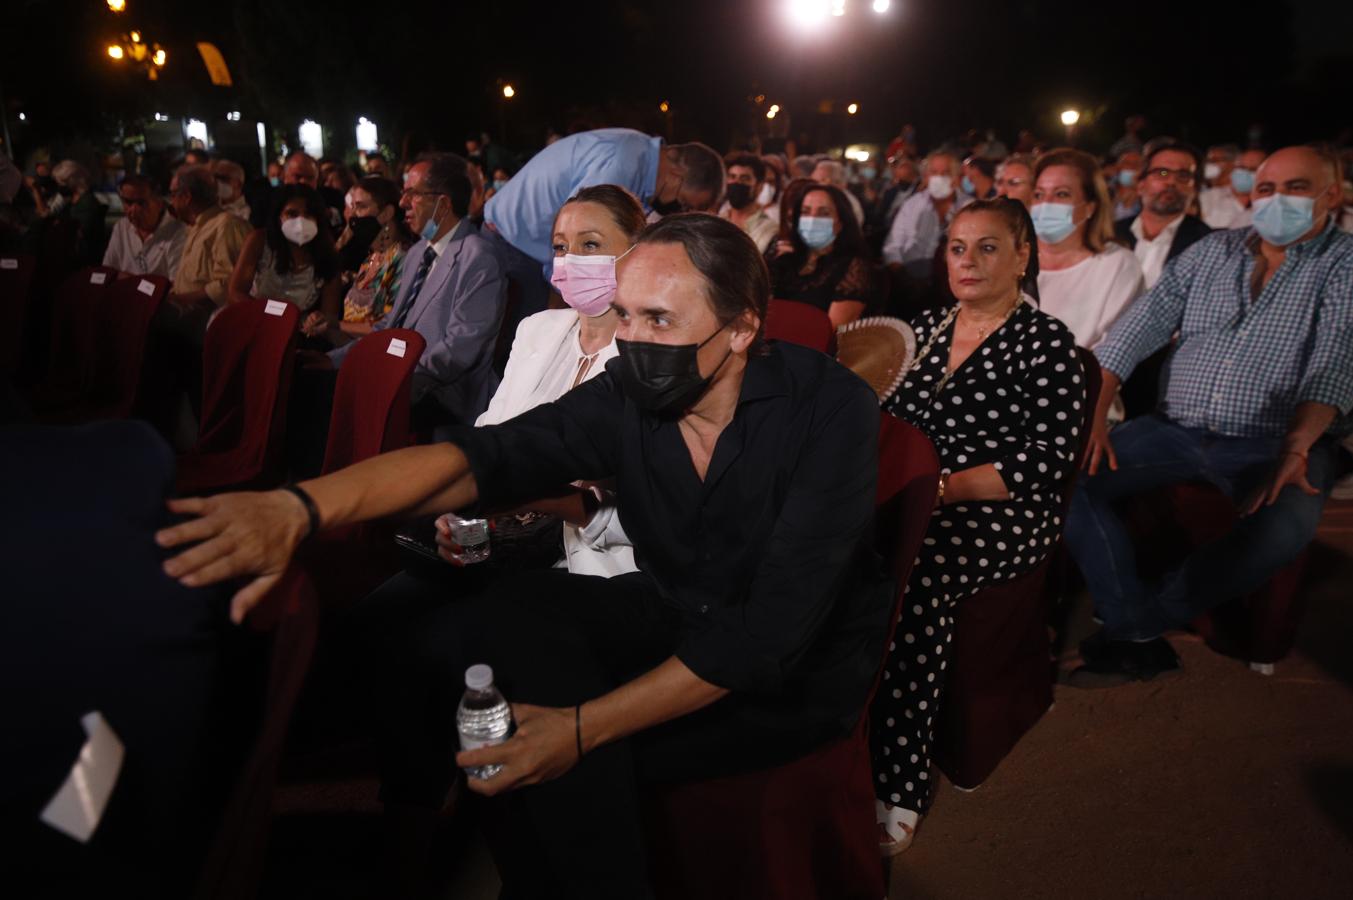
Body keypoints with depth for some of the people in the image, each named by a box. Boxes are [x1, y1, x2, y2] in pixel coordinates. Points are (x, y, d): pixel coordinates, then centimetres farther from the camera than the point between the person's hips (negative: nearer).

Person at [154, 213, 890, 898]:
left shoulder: (829, 409, -23)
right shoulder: (623, 401, -11)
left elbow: (775, 628, -28)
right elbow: (478, 457, -24)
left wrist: (585, 727, -32)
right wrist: (300, 505, -42)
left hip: (797, 674, -4)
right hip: (672, 619, 4)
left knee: (553, 764, -25)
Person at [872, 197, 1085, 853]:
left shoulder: (1044, 342, 0)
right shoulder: (926, 328, 19)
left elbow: (1048, 460, -9)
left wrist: (940, 485, -16)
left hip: (1003, 516, -5)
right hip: (915, 503, 5)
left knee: (912, 573, -35)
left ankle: (895, 794, -25)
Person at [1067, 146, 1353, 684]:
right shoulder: (1211, 251, 14)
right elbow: (1139, 328, 6)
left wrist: (1296, 448, -30)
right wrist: (1093, 416, -8)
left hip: (1274, 442, -3)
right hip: (1176, 431, 4)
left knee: (1280, 529, -36)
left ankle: (1146, 619, -14)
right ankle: (1138, 638, -16)